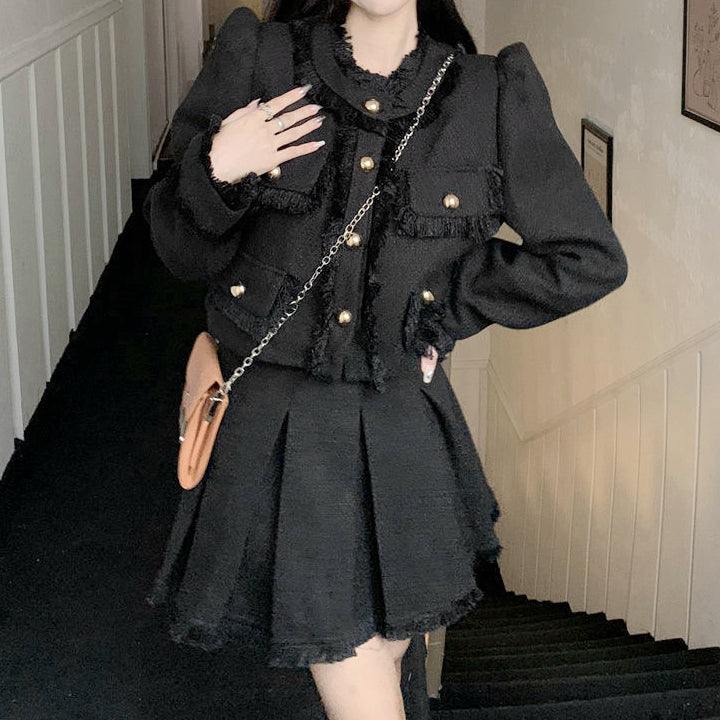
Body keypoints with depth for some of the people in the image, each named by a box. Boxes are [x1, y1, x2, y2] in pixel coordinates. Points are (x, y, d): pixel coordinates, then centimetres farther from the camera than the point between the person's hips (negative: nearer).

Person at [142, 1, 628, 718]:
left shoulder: (493, 94, -3)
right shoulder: (258, 58, -4)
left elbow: (590, 261, 3)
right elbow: (187, 253, 3)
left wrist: (441, 304, 0)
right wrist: (215, 174, -18)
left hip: (403, 433, 2)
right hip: (277, 427, -1)